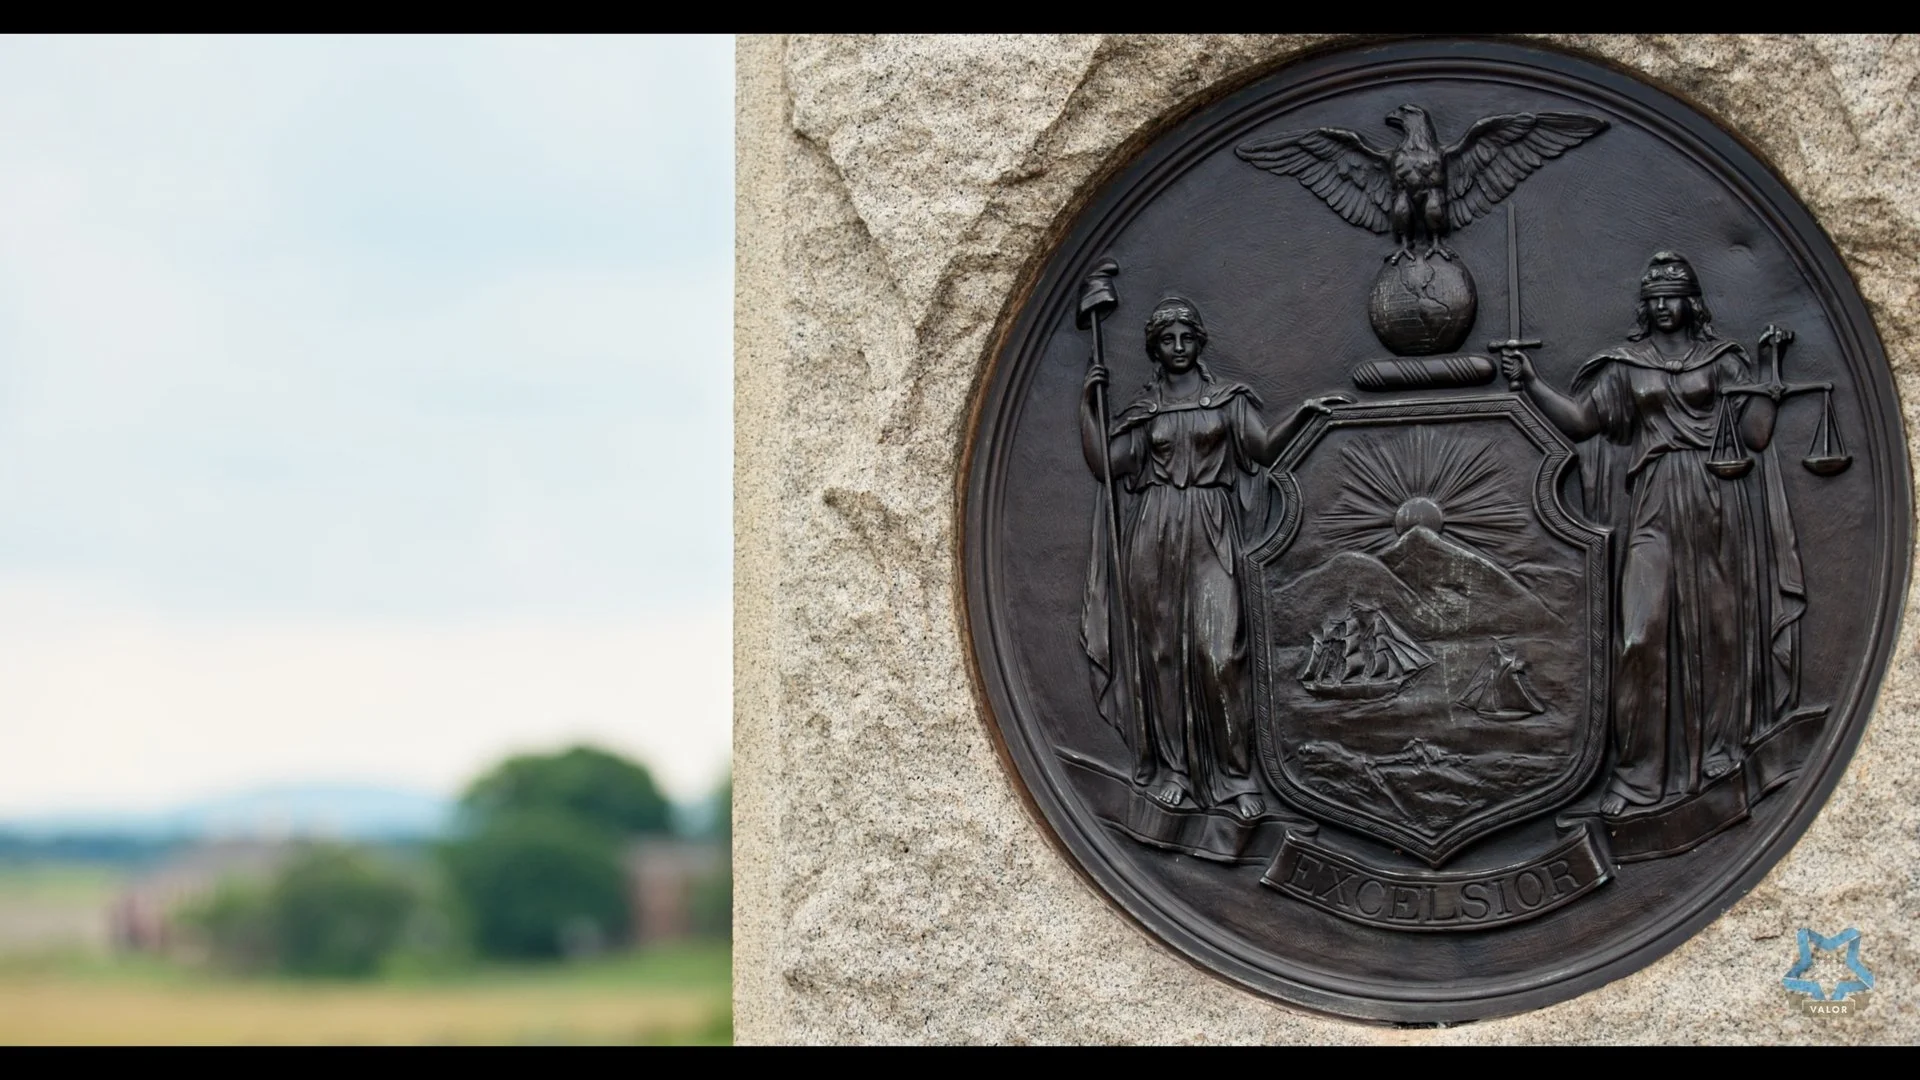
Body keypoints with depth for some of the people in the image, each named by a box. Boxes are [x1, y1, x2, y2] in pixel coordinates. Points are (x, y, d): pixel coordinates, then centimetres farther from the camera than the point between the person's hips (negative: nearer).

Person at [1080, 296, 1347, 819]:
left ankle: (1234, 775, -8)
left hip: (1211, 534, -2)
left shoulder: (1227, 398, 9)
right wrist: (1087, 402, 1)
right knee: (1161, 649, 1)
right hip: (1154, 536, 2)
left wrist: (1303, 415, -20)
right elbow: (1103, 462, 6)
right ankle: (1171, 767, 8)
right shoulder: (1144, 409, 14)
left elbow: (1264, 447, -4)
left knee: (1219, 651, -11)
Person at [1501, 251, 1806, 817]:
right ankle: (1641, 769, -7)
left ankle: (1718, 747, 15)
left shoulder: (1722, 359, 6)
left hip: (1715, 508, 0)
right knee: (1646, 632, -8)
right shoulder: (1626, 364, 9)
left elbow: (1756, 435, -1)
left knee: (1717, 627, 4)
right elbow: (1578, 420, 1)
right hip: (1652, 509, 0)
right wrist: (1531, 384, -8)